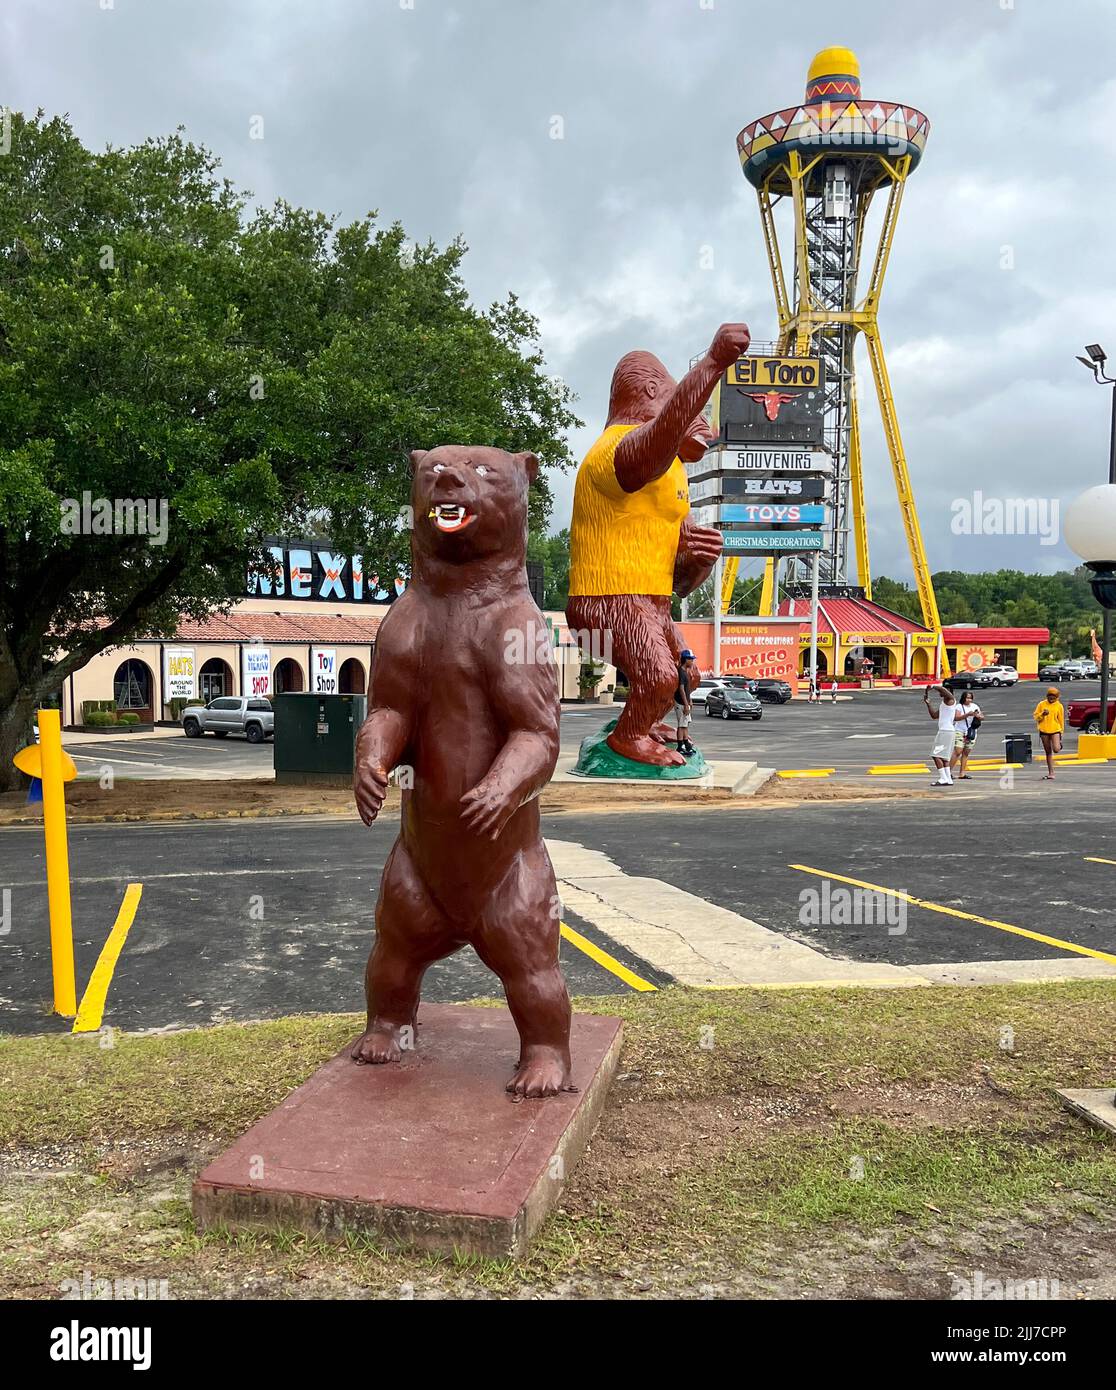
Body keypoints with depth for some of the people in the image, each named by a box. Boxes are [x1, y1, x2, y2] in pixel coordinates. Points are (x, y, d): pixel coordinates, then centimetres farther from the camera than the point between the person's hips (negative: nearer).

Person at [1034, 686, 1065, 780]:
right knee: (1048, 752, 8)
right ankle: (1051, 773, 14)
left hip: (1055, 730, -2)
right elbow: (1036, 717, 4)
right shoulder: (1041, 704, 3)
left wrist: (1061, 731, 7)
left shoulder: (1059, 706, 1)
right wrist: (1042, 714, -16)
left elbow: (1061, 719, 6)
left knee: (1056, 749, -21)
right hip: (1044, 731, 2)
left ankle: (1059, 746, 18)